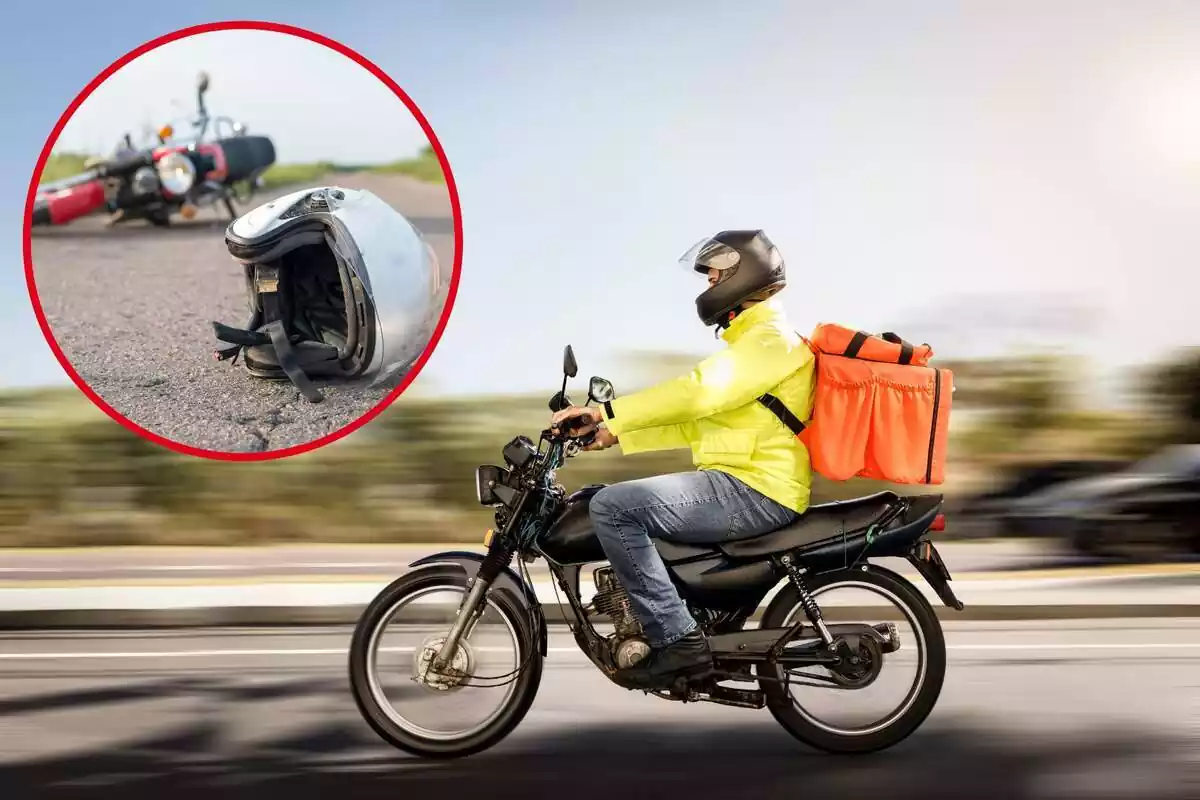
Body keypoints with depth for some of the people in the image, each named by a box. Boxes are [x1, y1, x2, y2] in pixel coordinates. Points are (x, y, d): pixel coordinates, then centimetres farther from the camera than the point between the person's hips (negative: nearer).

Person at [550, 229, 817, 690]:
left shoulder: (770, 339, -9)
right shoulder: (750, 341, 24)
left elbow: (697, 392, -22)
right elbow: (698, 422, 24)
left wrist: (608, 412, -19)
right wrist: (616, 432, 17)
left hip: (754, 492, -11)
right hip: (734, 484, 11)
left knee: (613, 507, -22)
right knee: (624, 502, 21)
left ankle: (676, 641, -22)